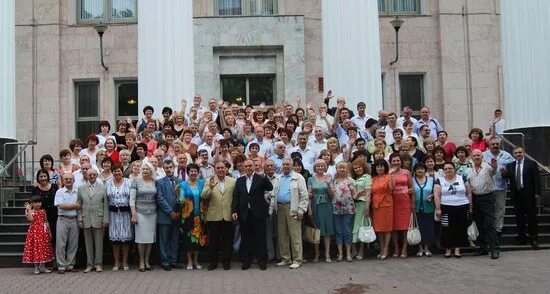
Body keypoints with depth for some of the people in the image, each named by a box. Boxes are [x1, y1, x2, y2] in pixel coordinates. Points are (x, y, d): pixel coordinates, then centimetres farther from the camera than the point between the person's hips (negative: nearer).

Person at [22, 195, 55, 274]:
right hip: (34, 232, -4)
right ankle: (36, 267, 8)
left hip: (43, 232, 4)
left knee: (44, 249, 6)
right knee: (35, 248, -2)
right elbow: (30, 219, -21)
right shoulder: (30, 211, -2)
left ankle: (42, 267, 17)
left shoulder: (43, 211, 10)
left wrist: (49, 232, 12)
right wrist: (29, 209, -16)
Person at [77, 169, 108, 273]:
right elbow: (79, 205, 8)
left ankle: (98, 264, 12)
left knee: (99, 243, 3)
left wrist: (105, 220, -4)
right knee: (88, 243, 7)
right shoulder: (81, 188, 10)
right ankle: (89, 264, 15)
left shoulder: (103, 188, 4)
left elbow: (106, 206, 1)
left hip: (99, 220, -1)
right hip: (86, 220, 2)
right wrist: (80, 219, 0)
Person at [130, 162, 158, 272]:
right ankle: (141, 262, 10)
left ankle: (147, 261, 17)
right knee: (141, 237, 0)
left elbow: (158, 198, 9)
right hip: (140, 213, -2)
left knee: (150, 237, 6)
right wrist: (133, 215, -9)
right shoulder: (136, 182, 0)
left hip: (152, 213, 3)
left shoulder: (155, 182, 7)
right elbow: (132, 199, -3)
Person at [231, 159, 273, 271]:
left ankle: (262, 262, 13)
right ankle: (246, 261, 19)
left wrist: (264, 177, -26)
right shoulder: (239, 180, 10)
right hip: (244, 214, 3)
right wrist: (234, 211, -1)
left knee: (260, 239, 4)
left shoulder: (260, 178, 0)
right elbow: (235, 197, 8)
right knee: (245, 239, 9)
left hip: (258, 214, -3)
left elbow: (270, 188, -16)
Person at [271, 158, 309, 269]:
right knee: (282, 235, 9)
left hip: (292, 209, -6)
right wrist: (272, 207, 7)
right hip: (280, 208, 6)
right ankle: (285, 259, 18)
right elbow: (274, 195, 17)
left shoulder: (298, 177, 0)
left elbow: (304, 196, -5)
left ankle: (297, 260, 2)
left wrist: (301, 210, -11)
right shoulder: (278, 178, 17)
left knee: (295, 235, -5)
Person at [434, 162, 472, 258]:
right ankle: (448, 249, 9)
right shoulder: (439, 181, 5)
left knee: (460, 229, 3)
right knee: (447, 229, -1)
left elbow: (469, 193, 9)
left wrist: (470, 207, 5)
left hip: (462, 208, 1)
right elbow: (436, 195, -1)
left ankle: (457, 249, 11)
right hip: (446, 208, -1)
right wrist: (438, 209, -9)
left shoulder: (462, 179, 8)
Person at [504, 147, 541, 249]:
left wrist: (537, 192, -10)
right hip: (516, 194, 4)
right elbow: (508, 177, 3)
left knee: (531, 216, 0)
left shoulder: (531, 164, 0)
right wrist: (504, 174, -19)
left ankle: (533, 238, 8)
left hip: (528, 194, -3)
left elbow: (536, 179, -4)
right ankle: (522, 237, 15)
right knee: (519, 217, 8)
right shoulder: (510, 165, 10)